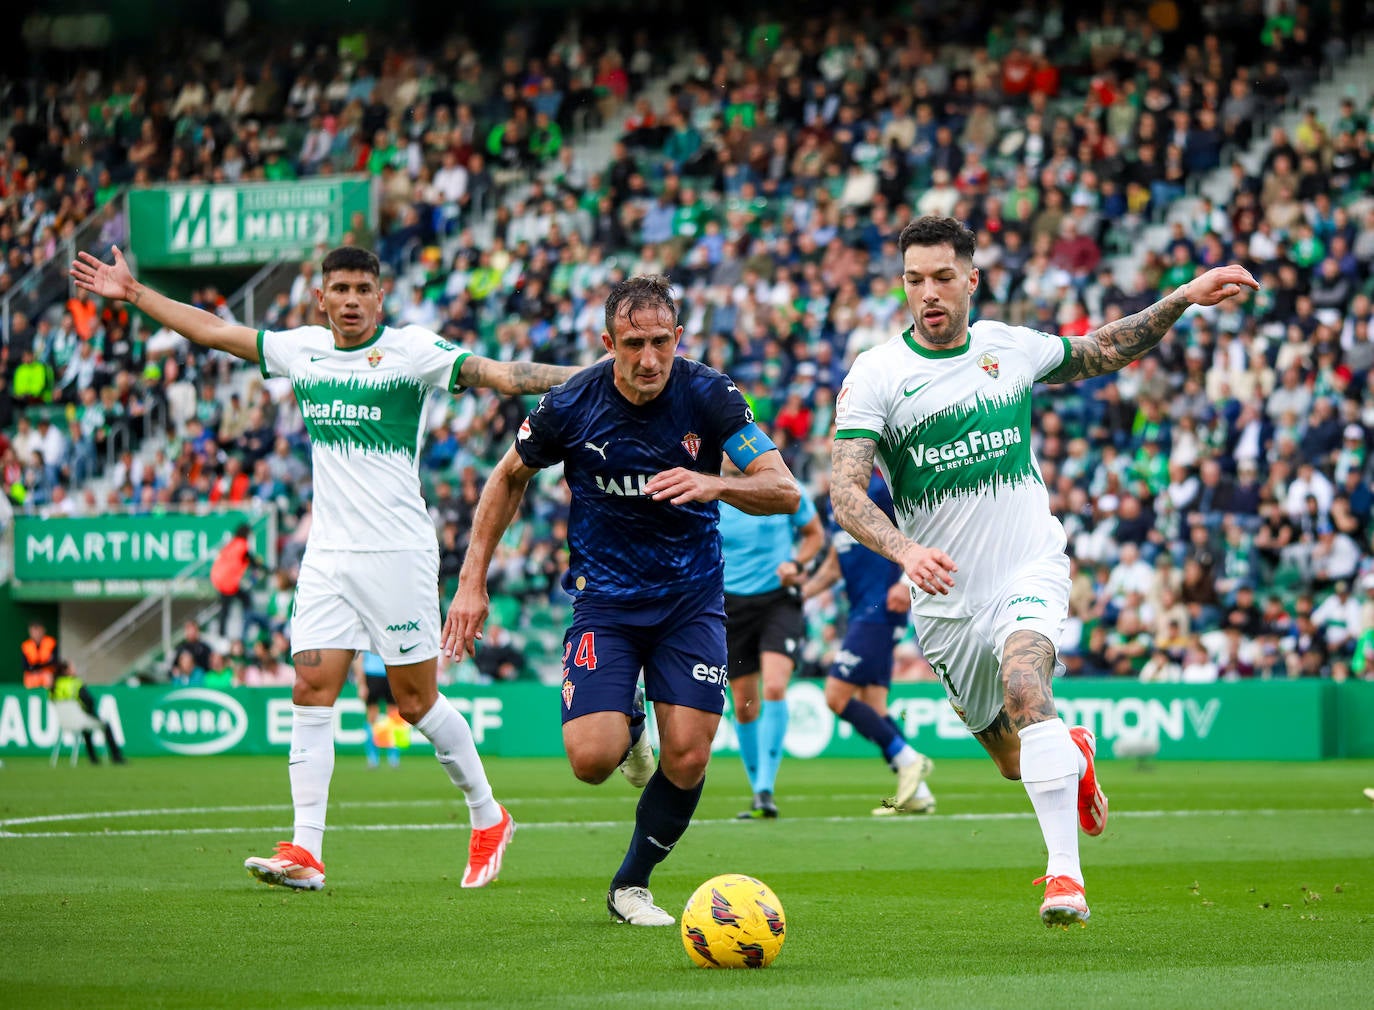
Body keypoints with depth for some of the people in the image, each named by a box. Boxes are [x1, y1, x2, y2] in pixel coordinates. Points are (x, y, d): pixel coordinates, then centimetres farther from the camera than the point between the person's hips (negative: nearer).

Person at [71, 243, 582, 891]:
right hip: (327, 553, 5)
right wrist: (134, 293, 22)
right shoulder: (301, 350, 9)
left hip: (397, 552, -5)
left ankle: (488, 818, 20)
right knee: (311, 692, -5)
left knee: (416, 701, 0)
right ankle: (304, 854, -7)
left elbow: (501, 375, -14)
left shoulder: (411, 350, -6)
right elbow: (211, 330, 19)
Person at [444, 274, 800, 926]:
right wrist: (472, 582, 1)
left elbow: (785, 490, -17)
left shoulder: (708, 395, -14)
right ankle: (625, 727, 22)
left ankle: (631, 885, 15)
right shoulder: (571, 405, -13)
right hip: (605, 596, 0)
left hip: (692, 596, 1)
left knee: (687, 758, -10)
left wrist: (716, 484, -38)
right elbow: (509, 478, 5)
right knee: (592, 760, -17)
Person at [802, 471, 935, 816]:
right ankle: (918, 793, 6)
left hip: (880, 611, -9)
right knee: (872, 709, 5)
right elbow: (834, 565, 25)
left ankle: (908, 760, -8)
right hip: (859, 614, 9)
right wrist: (801, 591, 13)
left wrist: (906, 581, -23)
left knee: (837, 696, -14)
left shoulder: (879, 487, -9)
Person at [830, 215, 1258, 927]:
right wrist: (904, 550, -35)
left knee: (1023, 679, -31)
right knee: (1012, 757, 12)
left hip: (1030, 570, -1)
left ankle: (1066, 872, -35)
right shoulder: (875, 375, -8)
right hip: (945, 596, 1)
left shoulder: (1011, 347, 2)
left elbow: (1102, 351, 21)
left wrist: (1183, 299, 10)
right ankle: (1073, 757, 51)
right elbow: (845, 491, -16)